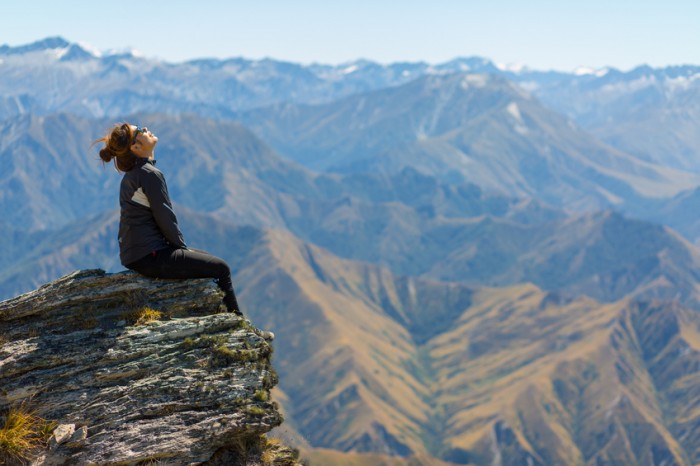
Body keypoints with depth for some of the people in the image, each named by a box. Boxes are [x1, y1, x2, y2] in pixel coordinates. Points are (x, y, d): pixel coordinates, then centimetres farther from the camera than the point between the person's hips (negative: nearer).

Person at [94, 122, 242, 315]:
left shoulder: (131, 175, 12)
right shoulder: (150, 174, -18)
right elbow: (165, 218, -16)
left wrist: (179, 244, 14)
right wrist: (181, 245, -2)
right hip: (149, 257, -10)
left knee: (209, 259, 25)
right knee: (221, 268, -3)